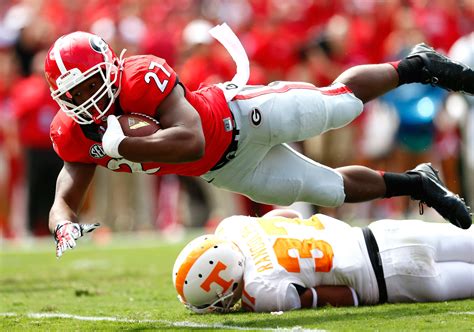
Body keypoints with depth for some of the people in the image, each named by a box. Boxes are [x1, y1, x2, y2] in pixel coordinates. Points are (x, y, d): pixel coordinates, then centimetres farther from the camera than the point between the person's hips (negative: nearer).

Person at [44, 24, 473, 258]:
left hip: (238, 116, -5)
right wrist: (67, 230, -40)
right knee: (334, 190, 16)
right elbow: (64, 202, -17)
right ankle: (417, 183, 41)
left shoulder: (144, 77, -36)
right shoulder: (74, 135, -18)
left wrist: (120, 145, -48)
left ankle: (416, 66, 37)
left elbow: (192, 142, -45)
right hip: (227, 171, 5)